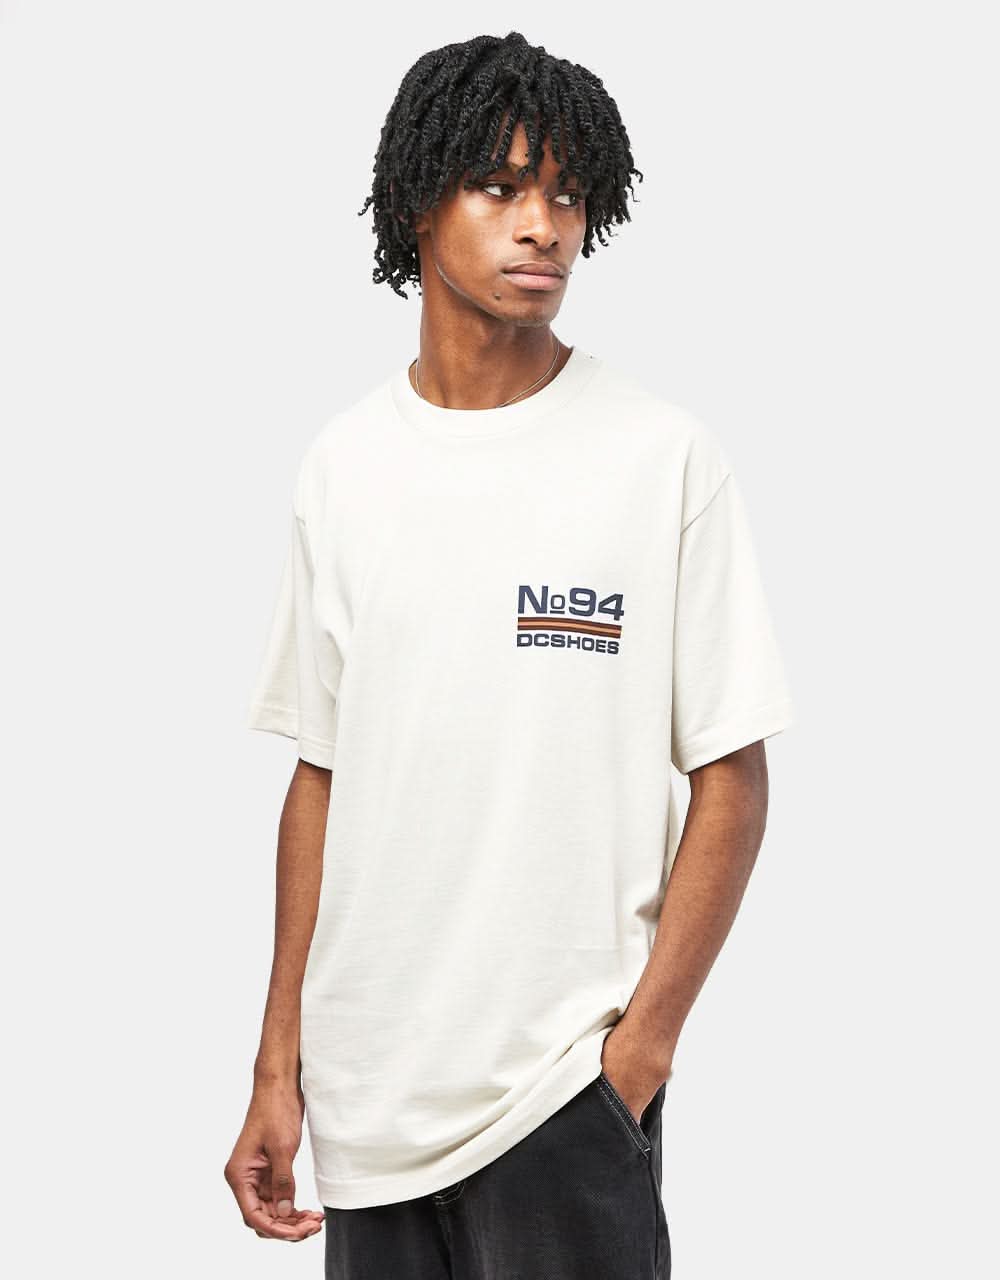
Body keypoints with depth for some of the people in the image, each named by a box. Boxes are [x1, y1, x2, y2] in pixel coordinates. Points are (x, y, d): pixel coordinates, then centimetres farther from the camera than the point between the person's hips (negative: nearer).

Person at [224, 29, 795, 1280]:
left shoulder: (662, 454, -6)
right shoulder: (345, 462, 5)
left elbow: (731, 779, -5)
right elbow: (321, 775, 8)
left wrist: (642, 1046, -11)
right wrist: (279, 1066, 7)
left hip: (563, 1084, -3)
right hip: (369, 1084, 4)